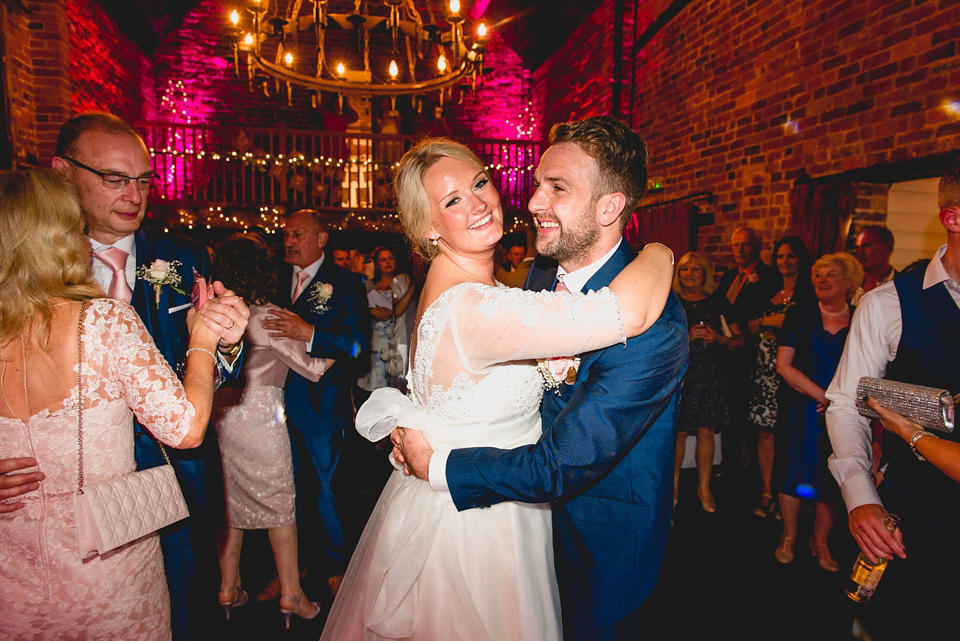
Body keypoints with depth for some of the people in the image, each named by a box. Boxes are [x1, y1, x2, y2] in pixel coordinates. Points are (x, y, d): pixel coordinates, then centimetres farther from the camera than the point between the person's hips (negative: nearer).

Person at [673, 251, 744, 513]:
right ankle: (674, 483, 19)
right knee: (679, 431, 1)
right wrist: (687, 337, -14)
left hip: (712, 374, 1)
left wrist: (718, 338, -8)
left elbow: (739, 340, 11)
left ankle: (704, 486, 17)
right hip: (681, 373, -1)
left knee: (706, 431, 2)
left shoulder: (719, 303, 10)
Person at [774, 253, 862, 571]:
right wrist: (821, 395, -12)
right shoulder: (800, 315, -1)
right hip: (806, 408, -2)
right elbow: (783, 365, -6)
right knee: (797, 472, 3)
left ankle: (820, 543, 26)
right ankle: (788, 537, 23)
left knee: (832, 479, 8)